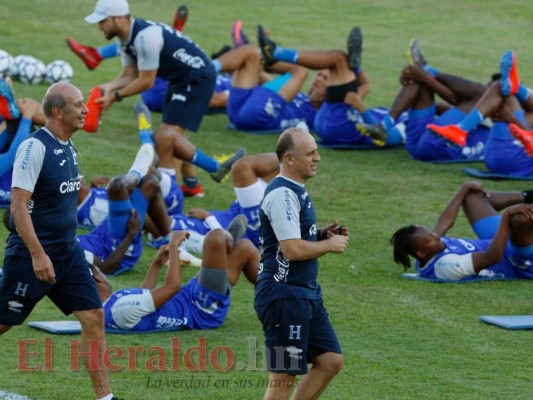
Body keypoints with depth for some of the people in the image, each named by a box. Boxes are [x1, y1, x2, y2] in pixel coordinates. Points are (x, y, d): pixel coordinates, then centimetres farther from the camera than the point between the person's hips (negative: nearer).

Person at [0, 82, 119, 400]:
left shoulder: (68, 146, 8)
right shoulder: (34, 147, -18)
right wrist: (38, 255, -26)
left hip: (69, 251, 8)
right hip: (32, 254, -8)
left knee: (94, 317, 0)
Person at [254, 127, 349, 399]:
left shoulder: (296, 191, 15)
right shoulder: (282, 194, -18)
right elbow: (293, 249, -24)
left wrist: (322, 235, 9)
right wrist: (330, 245, -10)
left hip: (306, 293, 10)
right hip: (284, 296, -10)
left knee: (331, 360, 11)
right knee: (284, 376, -5)